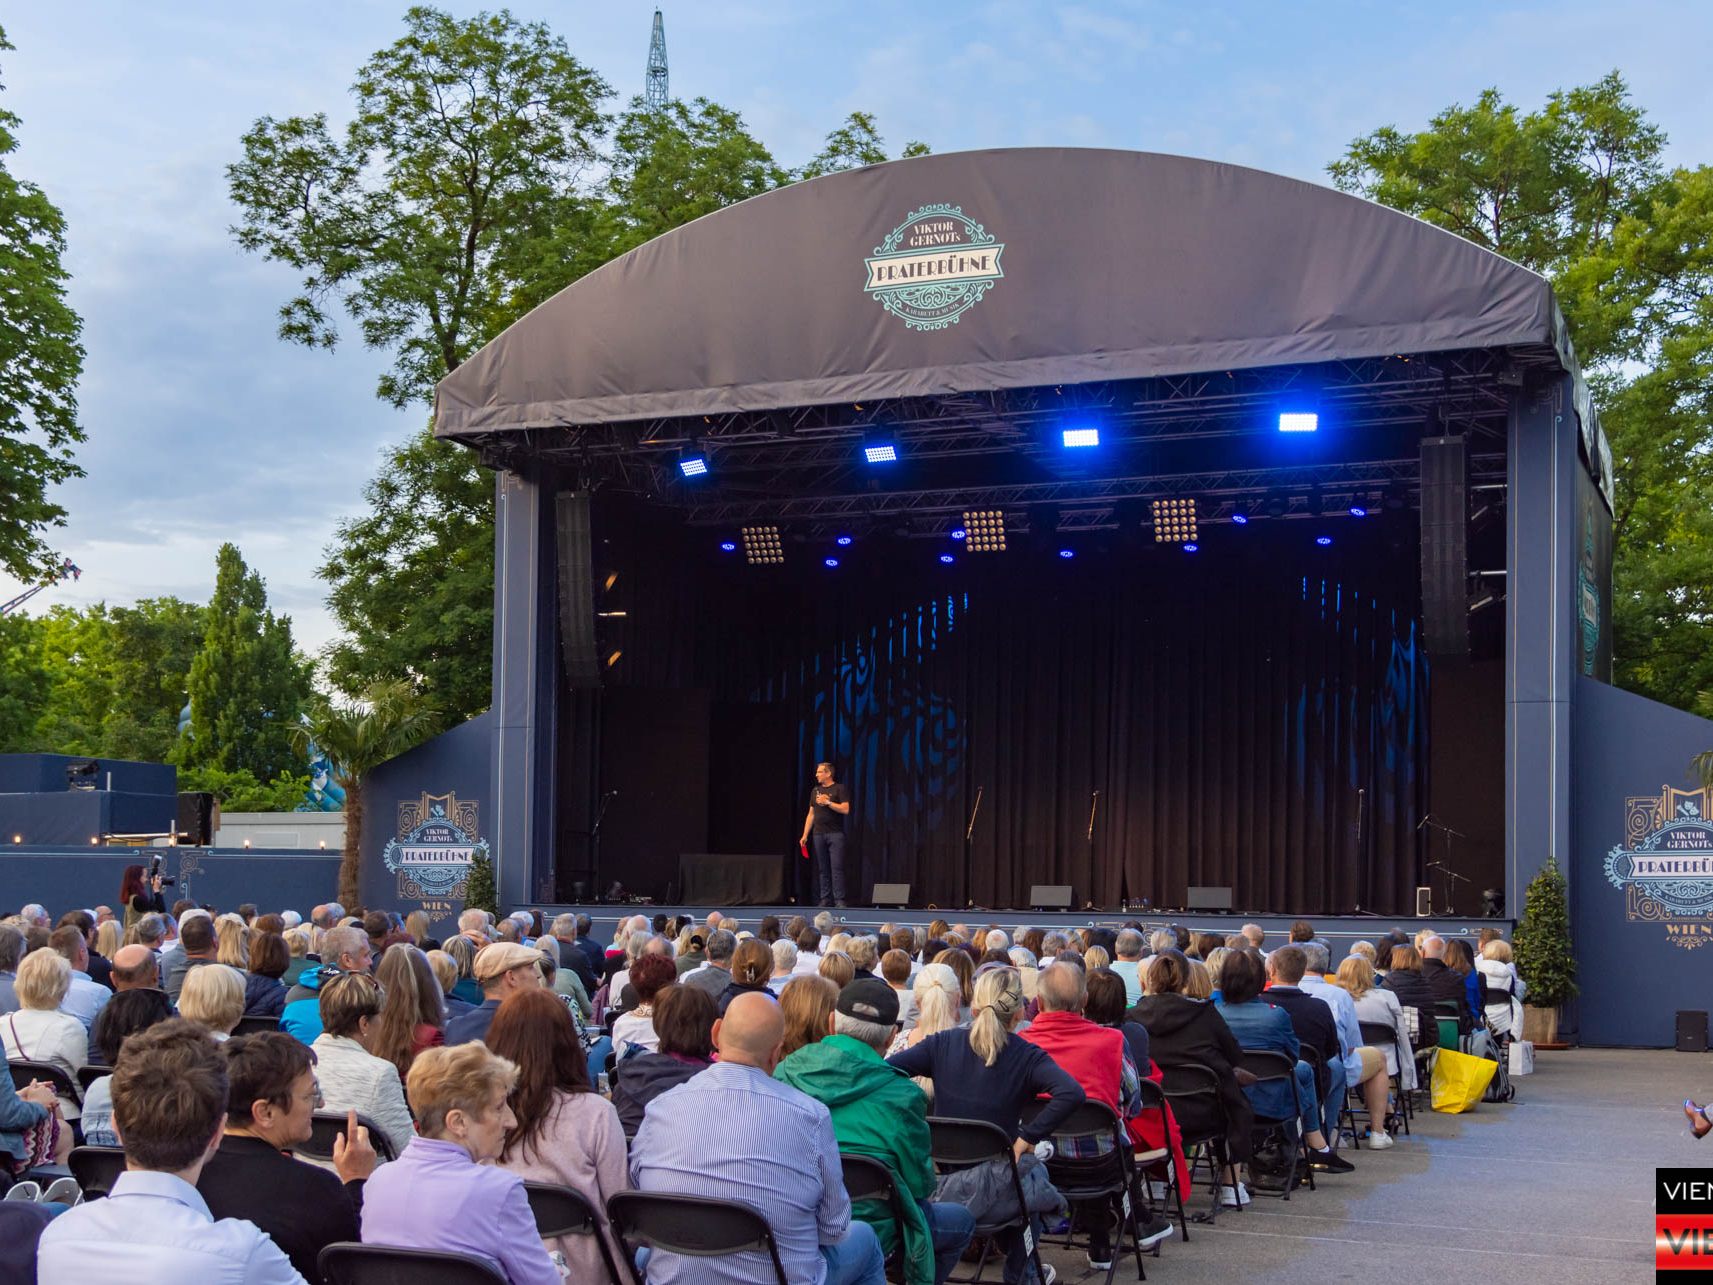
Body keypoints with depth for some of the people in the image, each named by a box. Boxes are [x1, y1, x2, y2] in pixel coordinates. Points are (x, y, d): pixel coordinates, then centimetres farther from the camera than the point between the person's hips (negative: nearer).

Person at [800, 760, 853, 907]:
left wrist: (827, 802, -13)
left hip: (835, 834, -5)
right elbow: (811, 814, 17)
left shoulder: (840, 789, -1)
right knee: (822, 869, 4)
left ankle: (839, 899, -8)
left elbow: (845, 809, -11)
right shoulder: (815, 791, 15)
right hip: (818, 834, 5)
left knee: (837, 868, -9)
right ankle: (824, 899, 8)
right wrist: (805, 835, 12)